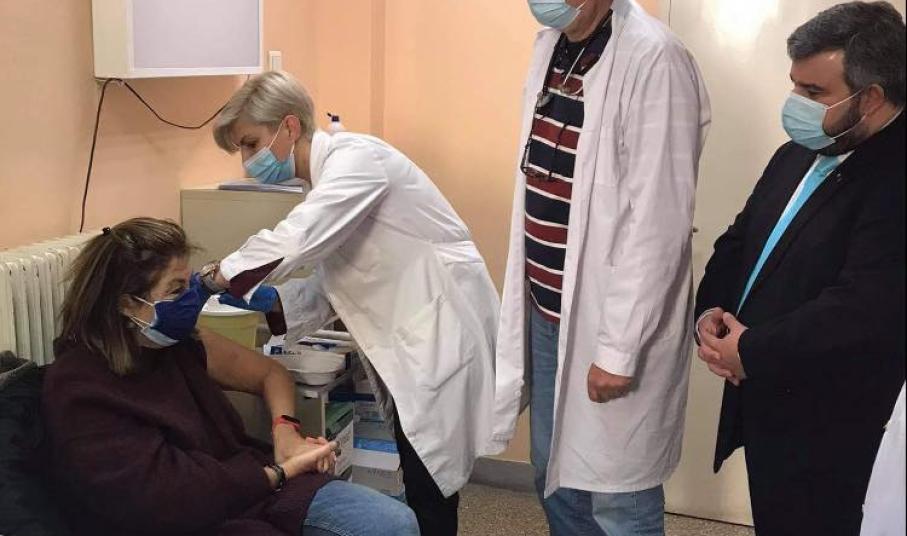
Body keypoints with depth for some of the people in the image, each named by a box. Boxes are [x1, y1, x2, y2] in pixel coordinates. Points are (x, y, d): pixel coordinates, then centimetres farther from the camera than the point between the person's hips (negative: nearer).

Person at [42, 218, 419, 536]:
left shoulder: (178, 343, 3)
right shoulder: (77, 392, -17)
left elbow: (269, 372, 17)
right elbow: (168, 499, -22)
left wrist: (285, 430, -4)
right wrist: (281, 472, -16)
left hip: (250, 481, 7)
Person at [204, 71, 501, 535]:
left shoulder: (354, 156, -16)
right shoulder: (327, 179, 12)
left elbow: (297, 240, -31)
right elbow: (330, 286, 9)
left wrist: (214, 277, -23)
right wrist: (266, 300, -5)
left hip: (443, 329, -9)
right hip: (411, 336, 9)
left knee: (430, 489, -2)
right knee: (419, 483, 16)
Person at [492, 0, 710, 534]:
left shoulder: (653, 60, -18)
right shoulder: (551, 45, 8)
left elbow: (658, 223, -20)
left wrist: (619, 348, -18)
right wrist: (529, 296, 14)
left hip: (611, 320, -7)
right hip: (549, 309, 8)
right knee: (555, 476, 20)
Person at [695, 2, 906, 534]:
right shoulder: (802, 152, 7)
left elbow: (862, 308, -29)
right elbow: (739, 241, 13)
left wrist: (751, 353, -19)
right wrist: (711, 313, -5)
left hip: (824, 428, -8)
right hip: (766, 402, 8)